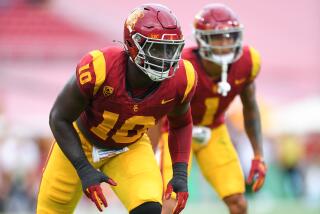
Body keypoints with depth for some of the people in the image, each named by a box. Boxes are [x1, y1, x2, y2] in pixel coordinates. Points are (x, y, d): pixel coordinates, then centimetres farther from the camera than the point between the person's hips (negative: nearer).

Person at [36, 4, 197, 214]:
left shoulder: (181, 79, -25)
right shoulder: (100, 68, -36)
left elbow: (181, 124, -1)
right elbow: (60, 118, -21)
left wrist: (181, 173, -12)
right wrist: (84, 169, -28)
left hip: (129, 149, 2)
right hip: (81, 140, -2)